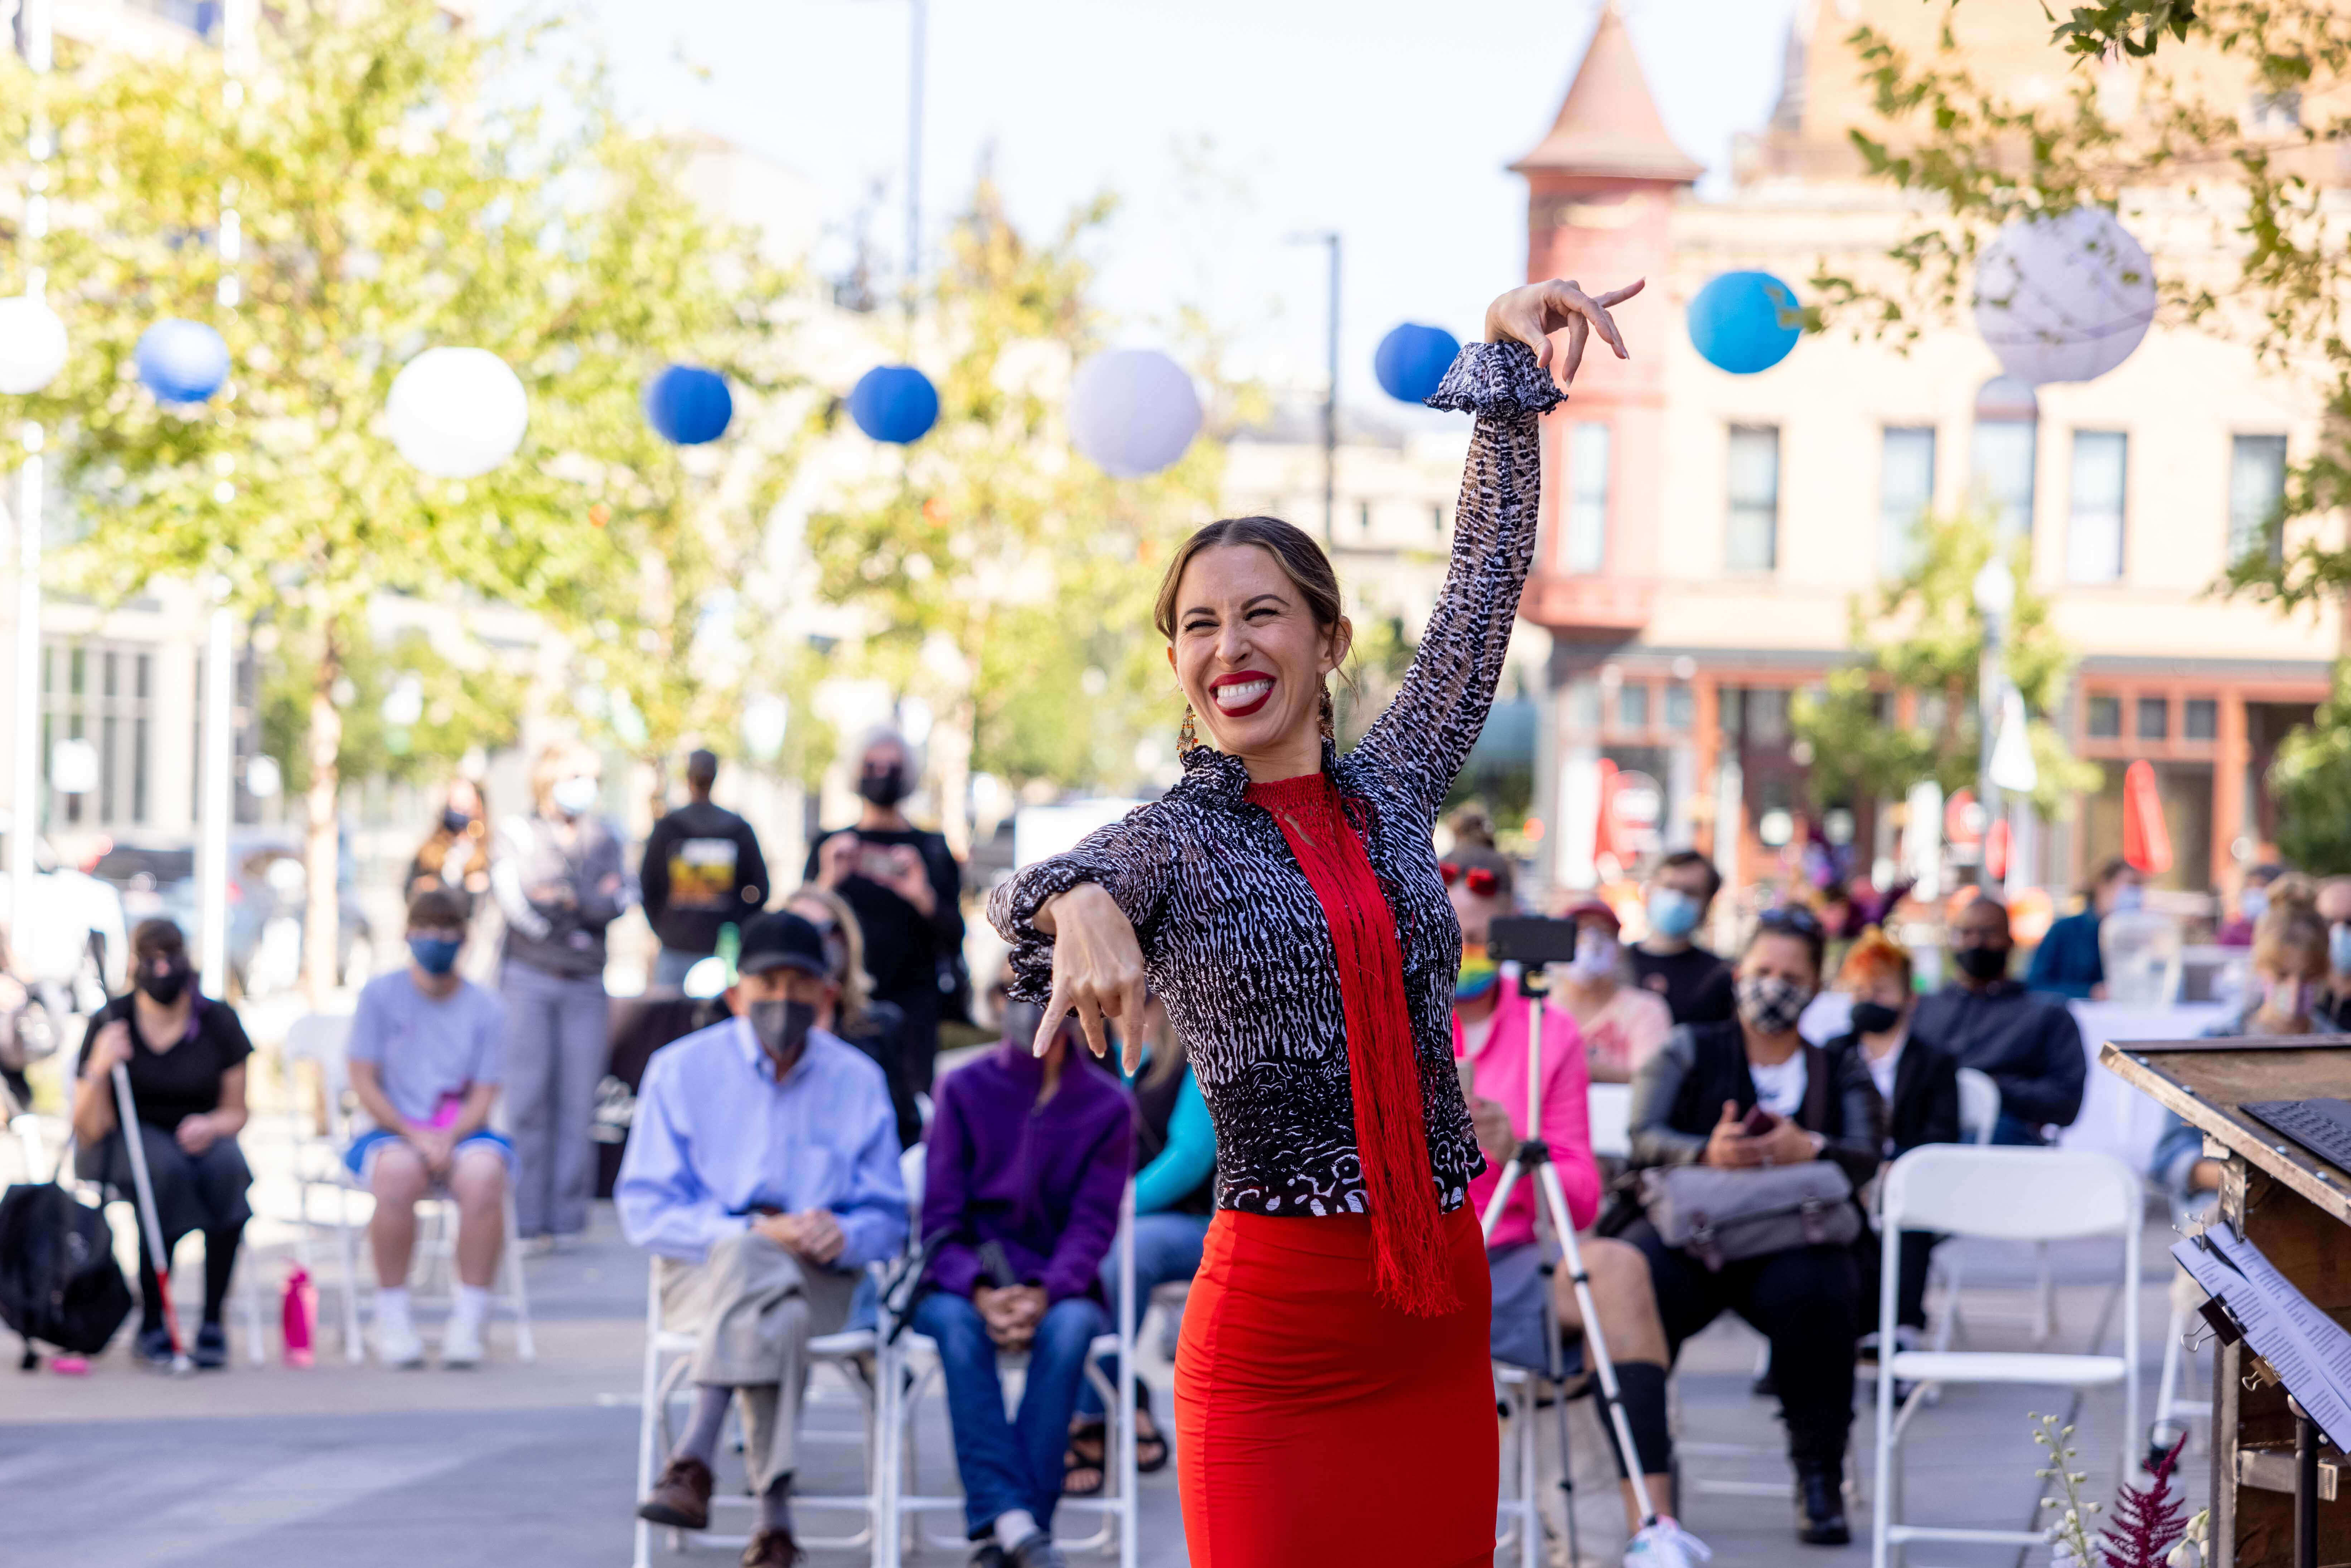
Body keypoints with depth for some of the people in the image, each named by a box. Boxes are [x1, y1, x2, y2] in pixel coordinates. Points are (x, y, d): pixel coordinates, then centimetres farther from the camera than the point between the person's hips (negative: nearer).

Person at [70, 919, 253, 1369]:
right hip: (125, 1141, -2)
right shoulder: (111, 1023, -9)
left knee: (227, 1167, -34)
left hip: (198, 1134, 2)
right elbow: (89, 1131, -9)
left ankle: (213, 1321, -27)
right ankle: (151, 1323, -26)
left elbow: (235, 1112, 6)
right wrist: (99, 1070, -27)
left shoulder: (218, 1020, -2)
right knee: (167, 1169, -37)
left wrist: (211, 1126, -18)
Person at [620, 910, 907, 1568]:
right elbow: (644, 1209, -2)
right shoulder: (682, 1068, 5)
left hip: (819, 1280, 1)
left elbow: (888, 1219, 12)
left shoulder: (858, 1081, 10)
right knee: (776, 1311, -38)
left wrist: (843, 1235, -13)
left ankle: (694, 1463, -40)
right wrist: (754, 1232, -16)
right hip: (699, 1267, -1)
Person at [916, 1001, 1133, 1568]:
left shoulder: (1107, 1105, 5)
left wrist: (1043, 1294, -24)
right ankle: (1015, 1521, -47)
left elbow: (1093, 1226, -3)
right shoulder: (964, 1090, 4)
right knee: (956, 1322, -35)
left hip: (1059, 1290, 0)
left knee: (1068, 1327, -35)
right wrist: (982, 1293, -22)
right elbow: (941, 1220, -2)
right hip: (965, 1281, 0)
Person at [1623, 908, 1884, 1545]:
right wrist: (1707, 1153, -23)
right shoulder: (1691, 1051, 15)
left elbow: (1866, 1157, 2)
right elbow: (1645, 1136, -1)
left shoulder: (1840, 1069, 19)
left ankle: (1820, 1479, -21)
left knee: (1815, 1294, -35)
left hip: (1791, 1239, 1)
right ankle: (1643, 1463, -24)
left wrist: (1810, 1149, -22)